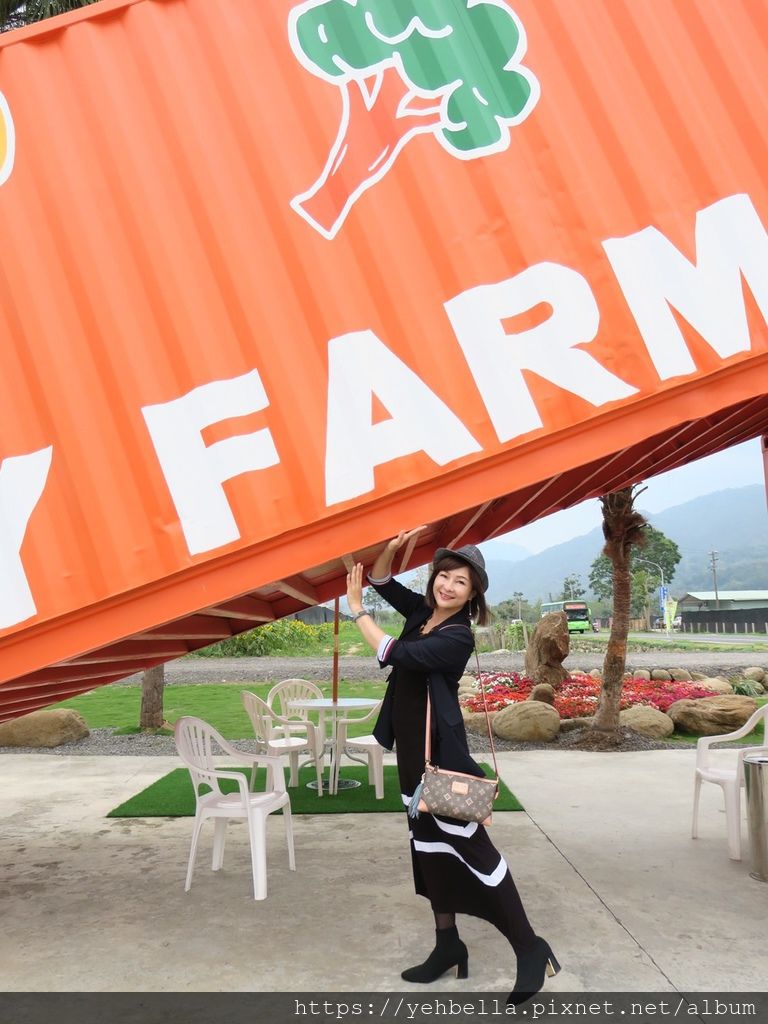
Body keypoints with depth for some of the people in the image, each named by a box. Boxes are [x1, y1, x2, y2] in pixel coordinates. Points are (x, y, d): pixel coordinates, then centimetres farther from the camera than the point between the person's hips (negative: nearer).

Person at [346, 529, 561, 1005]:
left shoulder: (458, 637, -19)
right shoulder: (424, 611, 4)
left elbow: (394, 655, -27)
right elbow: (383, 582, 15)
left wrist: (357, 611, -17)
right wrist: (393, 548, -4)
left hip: (441, 751, -9)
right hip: (413, 749, 9)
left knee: (470, 844, -4)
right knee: (429, 846, 15)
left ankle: (531, 948, 9)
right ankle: (448, 946, 27)